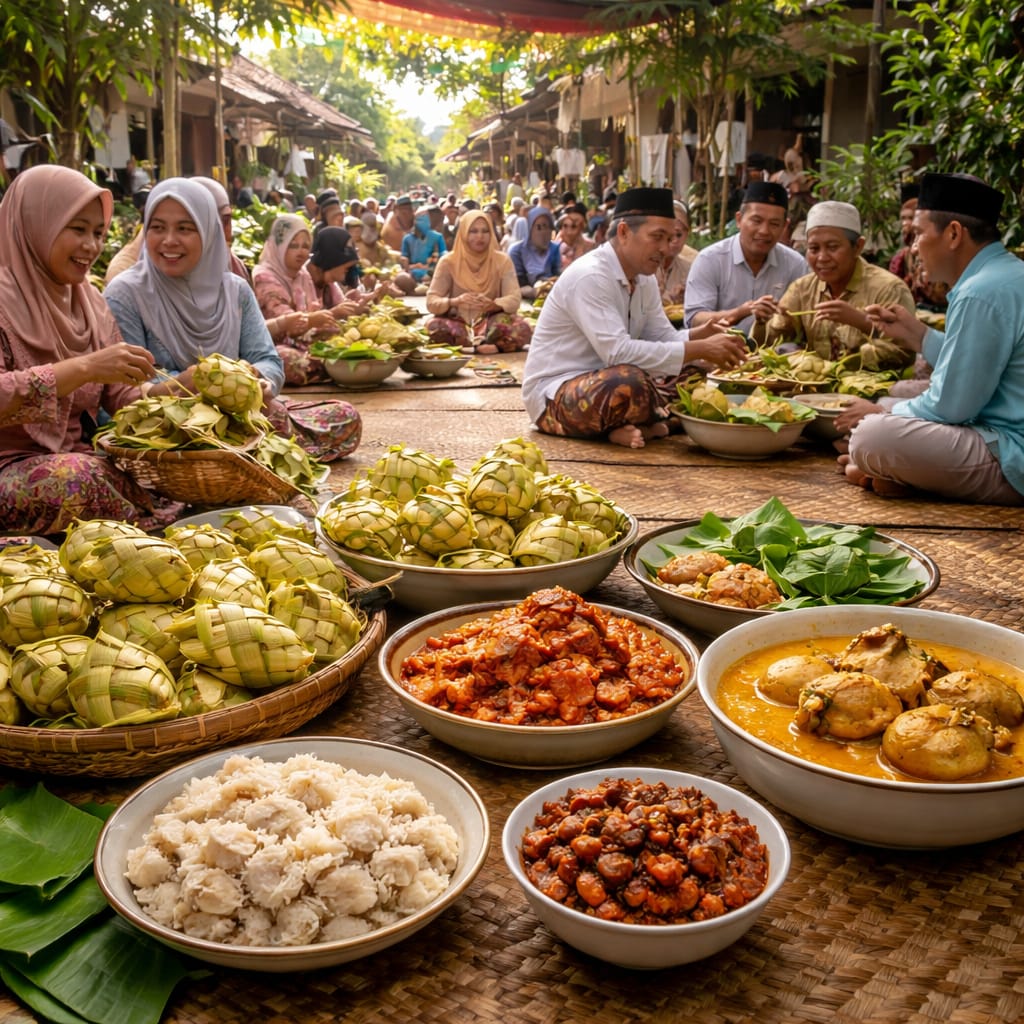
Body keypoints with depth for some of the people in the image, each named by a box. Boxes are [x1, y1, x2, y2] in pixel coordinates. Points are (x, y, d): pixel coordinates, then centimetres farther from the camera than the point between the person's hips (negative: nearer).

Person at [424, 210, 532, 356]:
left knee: (521, 328, -30)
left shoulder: (502, 260, 0)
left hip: (493, 321, 1)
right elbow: (431, 301, -7)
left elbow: (514, 299, -9)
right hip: (459, 322, 0)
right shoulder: (448, 261, -2)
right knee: (434, 326, -33)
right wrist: (455, 301, -29)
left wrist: (493, 304, -31)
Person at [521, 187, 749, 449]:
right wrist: (700, 349, -29)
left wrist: (702, 335, -14)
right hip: (553, 394, -9)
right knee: (631, 383, -37)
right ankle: (661, 422, -8)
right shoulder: (589, 276, -23)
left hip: (601, 383, 9)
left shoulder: (644, 278, 6)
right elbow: (617, 352, -31)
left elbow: (663, 338, 8)